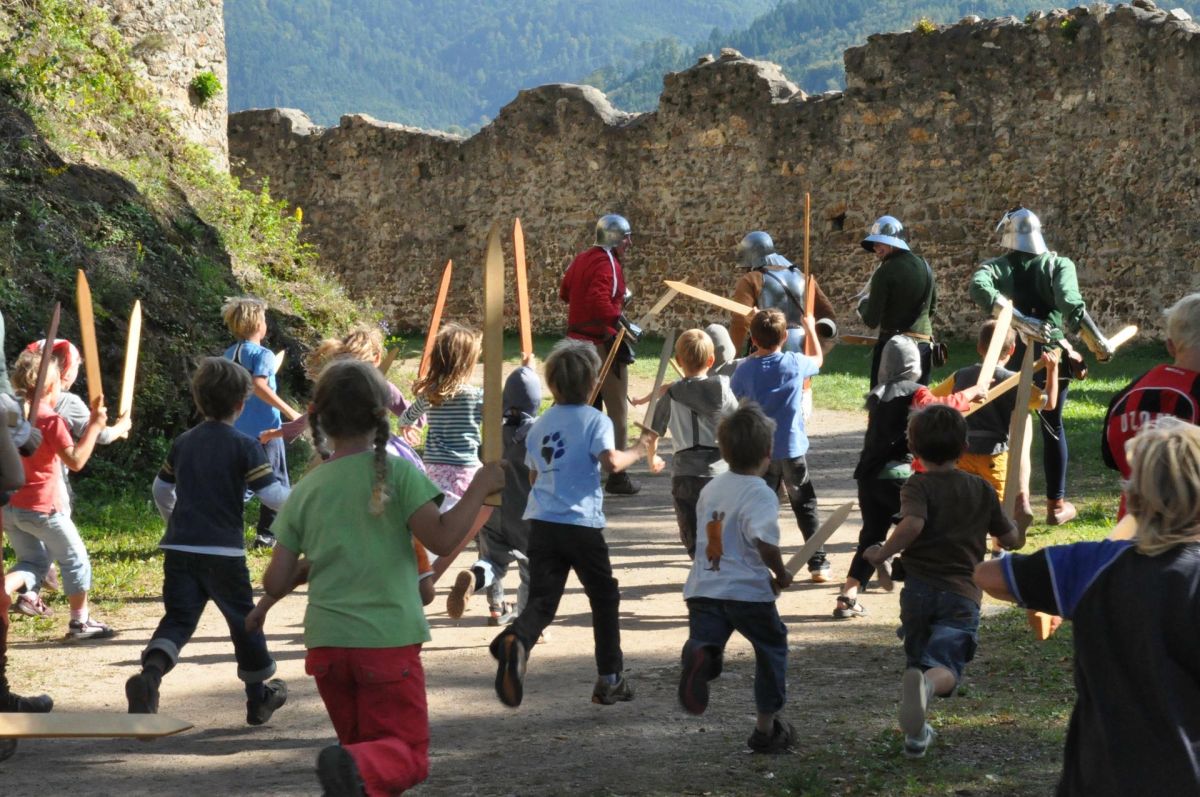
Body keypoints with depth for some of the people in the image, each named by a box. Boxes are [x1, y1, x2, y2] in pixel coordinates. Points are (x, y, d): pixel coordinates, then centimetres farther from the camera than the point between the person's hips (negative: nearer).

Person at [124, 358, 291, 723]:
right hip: (223, 552, -4)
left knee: (177, 619, 2)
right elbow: (272, 494, -13)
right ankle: (259, 696, 27)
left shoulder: (183, 443, 10)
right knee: (243, 620, 14)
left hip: (180, 547, 4)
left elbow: (161, 490, 23)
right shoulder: (244, 446, -7)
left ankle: (150, 673, -28)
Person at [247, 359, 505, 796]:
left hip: (326, 643, 4)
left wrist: (264, 606, 27)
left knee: (360, 742, 21)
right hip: (389, 640, -4)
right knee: (406, 752, 0)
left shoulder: (305, 490, 5)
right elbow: (441, 539, -13)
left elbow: (276, 580, 5)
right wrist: (479, 488, -2)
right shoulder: (398, 473, -6)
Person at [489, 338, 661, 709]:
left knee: (542, 601, -1)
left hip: (541, 522, 4)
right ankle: (609, 679, 20)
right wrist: (638, 451, -2)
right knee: (605, 597, 15)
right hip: (582, 524, -4)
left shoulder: (540, 425, 14)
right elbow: (611, 460, -19)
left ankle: (516, 639, -35)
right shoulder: (595, 420, -3)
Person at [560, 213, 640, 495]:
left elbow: (564, 292, 19)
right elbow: (598, 299, -31)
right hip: (603, 343, -8)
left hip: (578, 341, 8)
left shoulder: (581, 259, 10)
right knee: (617, 410, 0)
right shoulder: (608, 264, -16)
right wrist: (619, 321, -31)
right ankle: (617, 477, 0)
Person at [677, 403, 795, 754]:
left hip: (704, 589, 4)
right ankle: (766, 728, 24)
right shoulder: (760, 494, -11)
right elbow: (765, 541, -26)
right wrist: (781, 574, -6)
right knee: (772, 648, 17)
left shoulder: (711, 488, 12)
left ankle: (699, 655, -43)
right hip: (748, 591, -4)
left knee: (707, 644, -4)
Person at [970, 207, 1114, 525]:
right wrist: (1098, 343, -18)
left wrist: (1019, 321, -29)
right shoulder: (1059, 265, -1)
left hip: (1011, 355, 0)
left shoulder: (997, 267, 0)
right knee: (1053, 428, 11)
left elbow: (978, 287, -23)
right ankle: (1057, 504, 15)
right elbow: (1071, 304, -19)